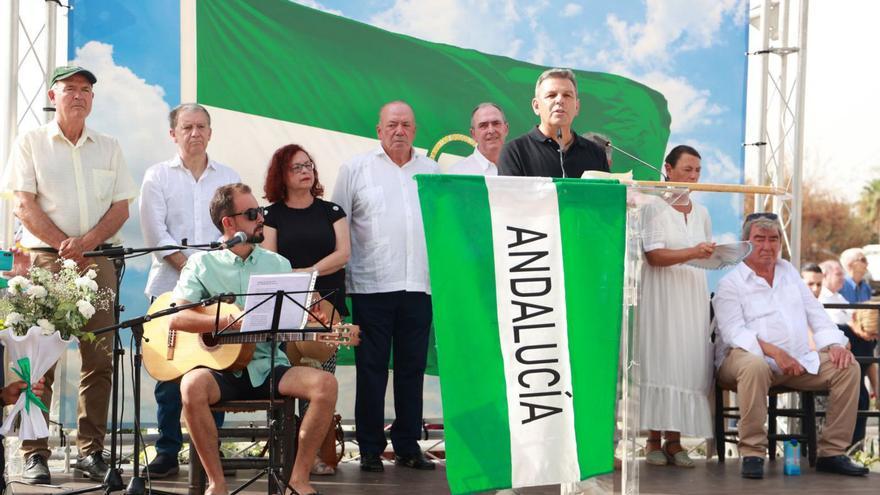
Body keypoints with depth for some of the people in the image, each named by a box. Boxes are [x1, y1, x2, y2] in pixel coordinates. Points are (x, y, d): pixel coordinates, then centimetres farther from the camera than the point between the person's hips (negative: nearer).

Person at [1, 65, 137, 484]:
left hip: (98, 261, 3)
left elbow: (121, 207, 9)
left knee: (99, 357, -2)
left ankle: (91, 450, 5)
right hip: (46, 259, -2)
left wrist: (87, 242, -8)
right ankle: (34, 454, -1)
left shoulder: (108, 147, 15)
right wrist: (65, 246, -10)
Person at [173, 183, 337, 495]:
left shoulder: (278, 264, 13)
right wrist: (228, 321, -18)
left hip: (268, 368, 3)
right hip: (221, 369, -2)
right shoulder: (202, 264, 4)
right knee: (192, 385, -36)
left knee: (325, 383, -24)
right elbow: (176, 317, -8)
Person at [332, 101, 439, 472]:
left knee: (412, 368, 7)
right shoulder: (356, 169, 6)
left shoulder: (432, 170, 15)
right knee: (371, 369, 1)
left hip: (419, 285, 3)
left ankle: (407, 445, 16)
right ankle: (370, 449, 8)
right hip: (372, 285, -3)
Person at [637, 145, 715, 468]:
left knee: (688, 364, -2)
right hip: (662, 296, -5)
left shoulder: (701, 213, 16)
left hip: (693, 296, 5)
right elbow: (654, 256, -12)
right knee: (660, 362, -8)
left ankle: (674, 441, 0)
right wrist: (692, 252, -21)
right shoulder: (654, 207, -2)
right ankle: (654, 440, -3)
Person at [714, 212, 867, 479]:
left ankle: (832, 453, -10)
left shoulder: (788, 272, 21)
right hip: (750, 357, -6)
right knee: (754, 366, -40)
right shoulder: (730, 284, 1)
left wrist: (834, 344, -1)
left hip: (798, 360, 6)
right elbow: (734, 332, -12)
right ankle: (752, 454, -32)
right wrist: (773, 351, -27)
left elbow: (815, 313, 18)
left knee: (847, 368, -15)